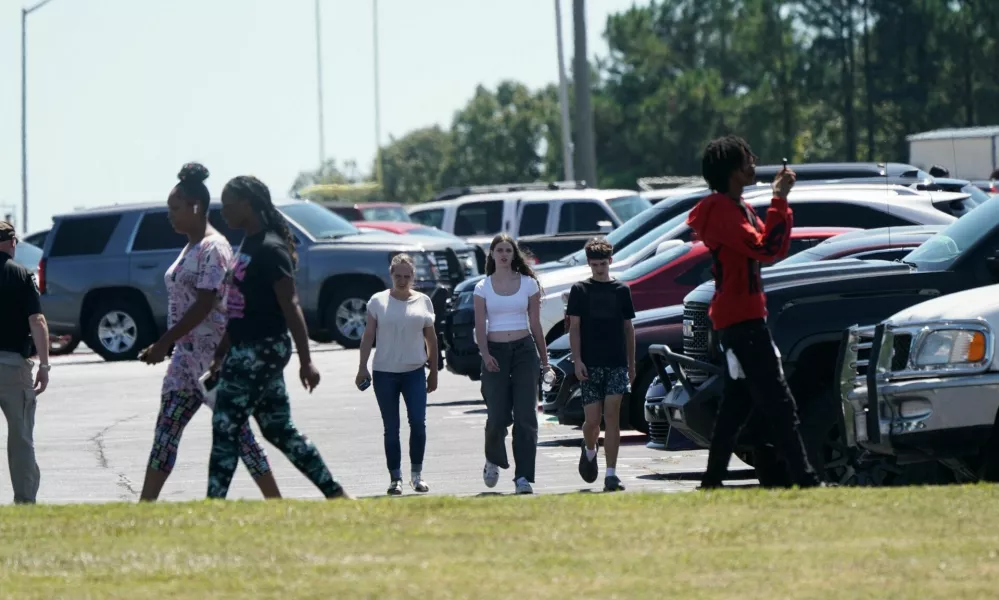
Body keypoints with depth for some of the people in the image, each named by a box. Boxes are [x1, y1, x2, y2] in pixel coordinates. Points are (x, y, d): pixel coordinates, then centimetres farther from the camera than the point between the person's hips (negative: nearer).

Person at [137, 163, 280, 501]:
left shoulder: (212, 249, -15)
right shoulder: (192, 247, 15)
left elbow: (204, 305, -21)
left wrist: (164, 343, -21)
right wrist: (166, 345, 19)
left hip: (213, 355, -10)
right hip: (187, 354, 10)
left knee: (235, 433, -6)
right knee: (165, 432, 5)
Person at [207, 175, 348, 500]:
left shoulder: (270, 250, -16)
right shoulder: (248, 245, 13)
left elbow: (290, 307, -18)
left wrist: (305, 361, -20)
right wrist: (222, 352, 23)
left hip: (261, 351, -10)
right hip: (246, 350, 10)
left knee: (225, 429, -8)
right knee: (279, 431, 13)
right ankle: (335, 494, 17)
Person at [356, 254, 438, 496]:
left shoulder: (423, 302, 7)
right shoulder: (378, 301, 2)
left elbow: (431, 338, 12)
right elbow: (368, 336, 2)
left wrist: (434, 371, 13)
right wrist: (362, 367, -6)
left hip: (414, 372, 1)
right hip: (384, 373, -1)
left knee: (418, 423, -11)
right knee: (391, 428, 2)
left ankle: (416, 474, 2)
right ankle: (395, 478, 6)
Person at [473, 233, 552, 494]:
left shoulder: (529, 284, 8)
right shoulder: (483, 287, 6)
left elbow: (535, 324, 11)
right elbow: (480, 326, 1)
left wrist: (544, 359, 11)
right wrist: (485, 354, -15)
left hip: (524, 349, 0)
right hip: (495, 352, 0)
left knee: (525, 416, -7)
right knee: (497, 416, -6)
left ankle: (523, 477, -7)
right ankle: (493, 461, 25)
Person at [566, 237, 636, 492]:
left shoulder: (621, 290, 9)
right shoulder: (580, 290, 4)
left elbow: (628, 328, 14)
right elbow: (574, 327, 1)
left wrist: (631, 363, 12)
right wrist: (577, 361, -9)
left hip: (616, 363, 1)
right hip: (590, 365, -1)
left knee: (612, 416, -8)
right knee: (592, 419, 1)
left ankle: (611, 475, -9)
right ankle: (589, 451, 34)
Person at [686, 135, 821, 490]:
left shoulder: (738, 209, 18)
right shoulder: (721, 210, -14)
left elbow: (776, 249, 16)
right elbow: (763, 247, -24)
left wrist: (782, 201, 5)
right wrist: (779, 200, -22)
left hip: (745, 317, 11)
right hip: (740, 317, -11)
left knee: (736, 404, 13)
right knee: (779, 403, -14)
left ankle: (712, 481, 15)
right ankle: (804, 480, -18)